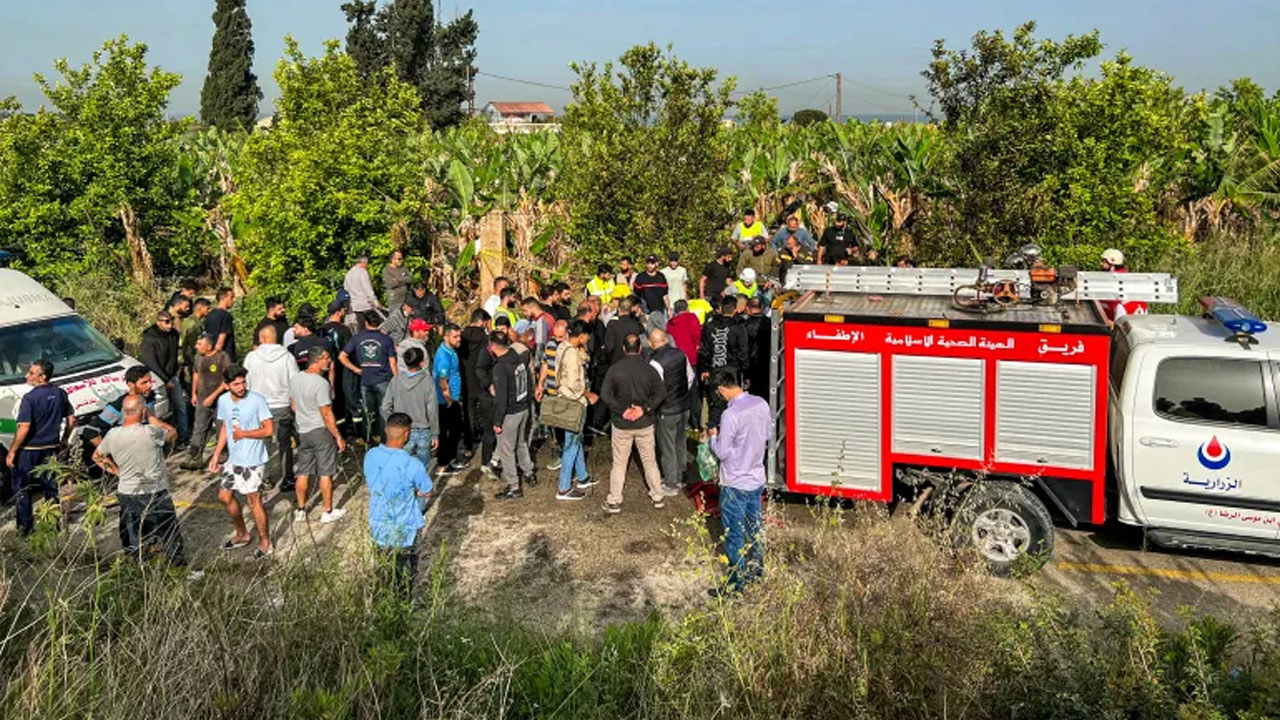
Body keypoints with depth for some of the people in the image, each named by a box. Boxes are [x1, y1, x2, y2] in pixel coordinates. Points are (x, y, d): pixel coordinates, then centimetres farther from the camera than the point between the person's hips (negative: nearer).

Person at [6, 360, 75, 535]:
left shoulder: (30, 398, -19)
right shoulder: (60, 394, 0)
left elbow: (24, 428, -21)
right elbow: (71, 420, 7)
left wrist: (12, 451, -13)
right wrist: (63, 440, 20)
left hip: (29, 450, -6)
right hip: (51, 449, 6)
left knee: (22, 490, 9)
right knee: (51, 488, 16)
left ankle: (24, 528, 12)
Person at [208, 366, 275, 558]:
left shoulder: (257, 400, -19)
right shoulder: (223, 401, 0)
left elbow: (269, 429, -16)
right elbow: (225, 427, 13)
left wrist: (243, 434, -18)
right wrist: (216, 455, 13)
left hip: (253, 460, -7)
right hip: (233, 458, 7)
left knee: (253, 500, 0)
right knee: (224, 495, 16)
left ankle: (265, 543, 16)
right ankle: (241, 533, 37)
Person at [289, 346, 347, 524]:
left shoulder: (294, 379, 3)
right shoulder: (321, 383, -21)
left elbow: (293, 405, 14)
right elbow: (326, 414, -20)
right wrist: (338, 437, -14)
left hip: (303, 431, 7)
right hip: (321, 431, -7)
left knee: (303, 472, 15)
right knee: (326, 473, 4)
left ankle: (300, 510, 23)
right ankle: (327, 511, 13)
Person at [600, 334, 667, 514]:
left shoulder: (614, 369, -8)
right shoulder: (649, 369, -7)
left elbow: (605, 394, -13)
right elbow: (659, 394, -10)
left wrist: (621, 410, -13)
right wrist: (644, 409, -12)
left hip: (622, 424, -1)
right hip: (645, 424, 1)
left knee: (619, 463, 10)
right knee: (650, 461, 16)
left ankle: (614, 502, 14)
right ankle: (658, 497, 26)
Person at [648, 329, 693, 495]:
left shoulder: (655, 362, -23)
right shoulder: (680, 354, -3)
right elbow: (690, 376, 9)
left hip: (667, 411, -7)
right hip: (684, 407, 7)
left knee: (667, 447, 7)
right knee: (680, 443, 21)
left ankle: (671, 485, 18)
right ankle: (679, 478, 35)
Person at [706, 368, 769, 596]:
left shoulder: (731, 415, -26)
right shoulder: (762, 405, -4)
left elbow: (722, 453, -20)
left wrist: (713, 436, -2)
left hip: (735, 485, -7)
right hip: (757, 479, 7)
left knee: (734, 535, 7)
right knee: (754, 528, 23)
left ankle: (736, 582, 18)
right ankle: (756, 570, 39)